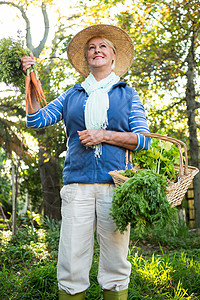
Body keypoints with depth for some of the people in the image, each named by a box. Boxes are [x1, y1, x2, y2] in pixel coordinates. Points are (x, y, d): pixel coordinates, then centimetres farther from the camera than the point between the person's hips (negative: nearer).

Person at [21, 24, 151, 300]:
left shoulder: (127, 94, 14)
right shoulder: (72, 95, 19)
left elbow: (143, 140, 6)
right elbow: (37, 119, 13)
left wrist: (104, 136, -6)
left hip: (116, 184, -1)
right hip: (77, 183, 1)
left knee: (115, 264, 1)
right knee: (71, 265, -4)